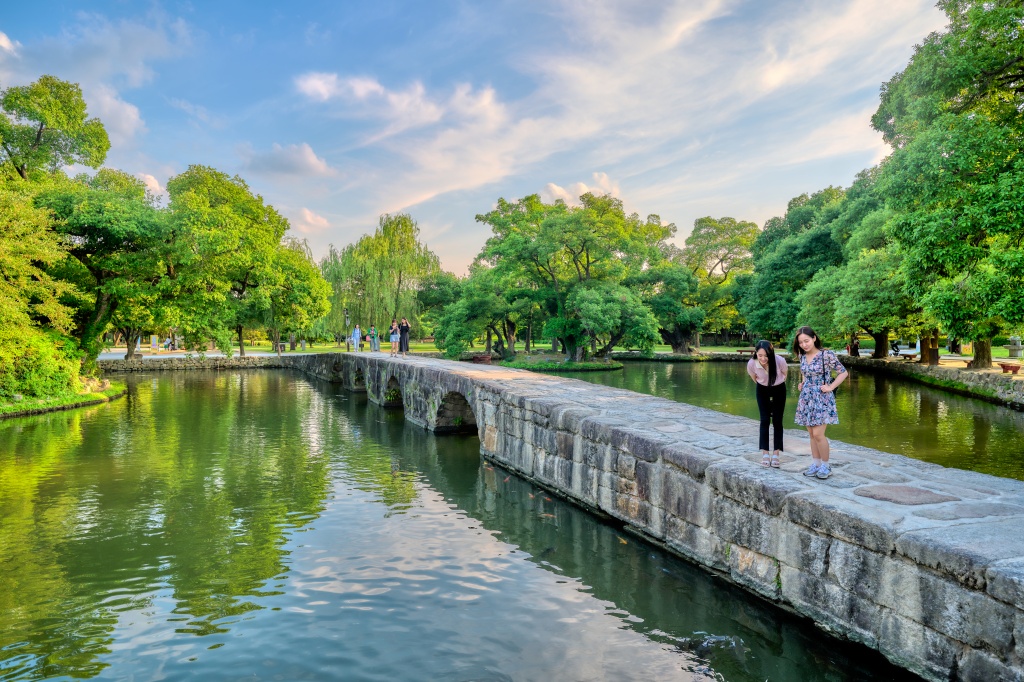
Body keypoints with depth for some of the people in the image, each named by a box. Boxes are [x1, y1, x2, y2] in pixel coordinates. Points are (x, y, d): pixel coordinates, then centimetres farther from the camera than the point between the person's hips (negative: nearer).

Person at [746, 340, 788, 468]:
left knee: (777, 421, 0)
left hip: (779, 390, 0)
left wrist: (777, 384, 8)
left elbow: (784, 374, -7)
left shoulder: (780, 361, -32)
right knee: (765, 420, -5)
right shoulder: (751, 364, -29)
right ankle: (765, 454, 1)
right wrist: (762, 384, 9)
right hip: (762, 390, 0)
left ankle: (776, 454, 7)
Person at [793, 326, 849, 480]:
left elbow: (843, 373, -7)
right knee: (812, 434, 9)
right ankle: (815, 464, 19)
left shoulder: (827, 355, -13)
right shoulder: (802, 356, 5)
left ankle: (825, 466, 7)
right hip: (806, 398, 6)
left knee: (818, 434, -9)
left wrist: (830, 387, -10)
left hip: (822, 398, -6)